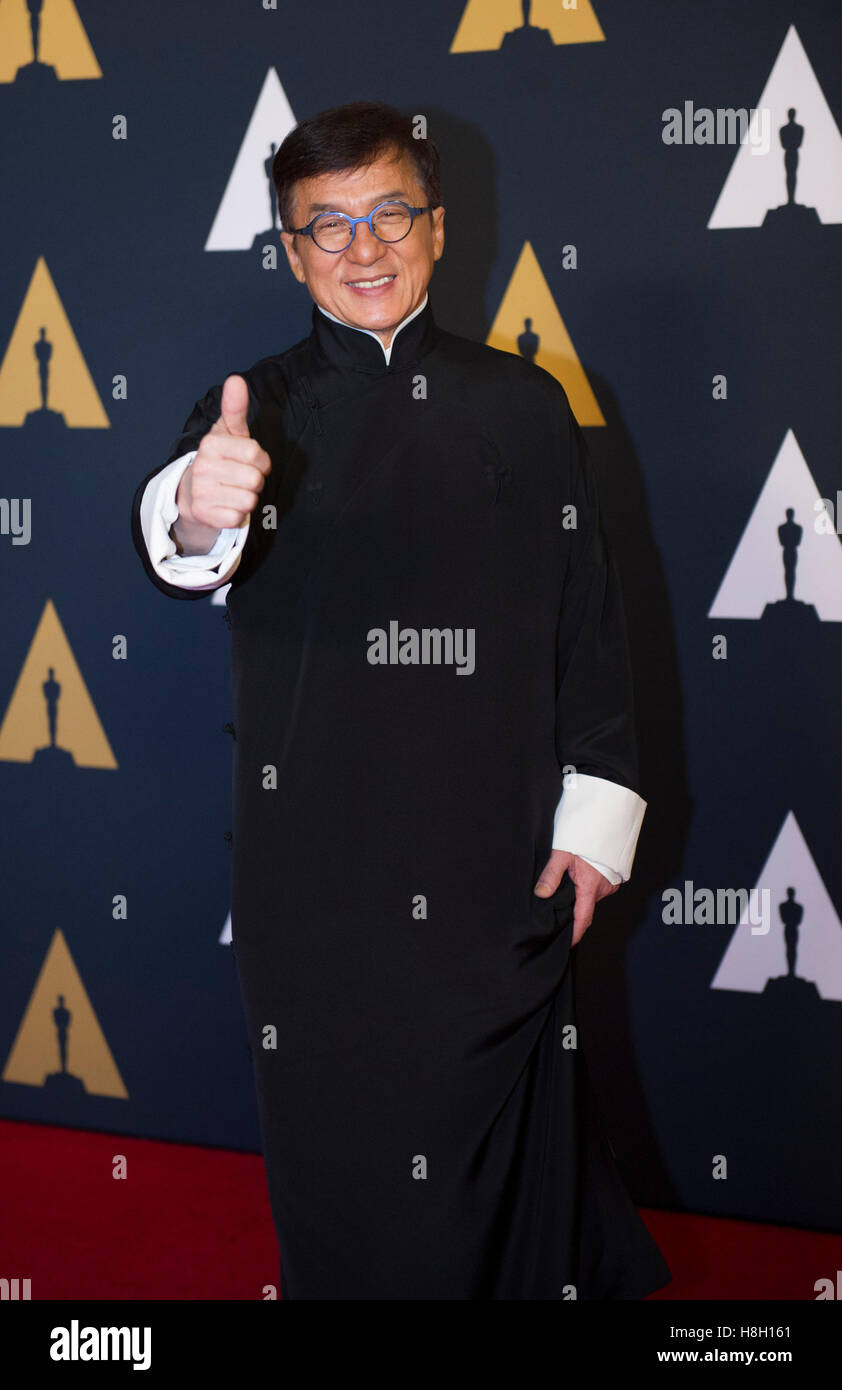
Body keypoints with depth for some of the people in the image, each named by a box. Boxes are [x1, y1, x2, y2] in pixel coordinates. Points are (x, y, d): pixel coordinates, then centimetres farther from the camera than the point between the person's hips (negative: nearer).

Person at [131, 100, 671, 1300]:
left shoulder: (523, 404, 7)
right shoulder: (260, 411, 3)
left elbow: (589, 617, 6)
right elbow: (184, 545, -18)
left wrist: (596, 815, -1)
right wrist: (199, 514, -43)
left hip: (498, 855, 1)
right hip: (316, 858, 0)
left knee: (505, 1133, 8)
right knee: (343, 1149, 5)